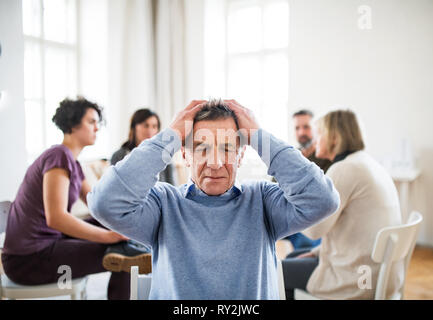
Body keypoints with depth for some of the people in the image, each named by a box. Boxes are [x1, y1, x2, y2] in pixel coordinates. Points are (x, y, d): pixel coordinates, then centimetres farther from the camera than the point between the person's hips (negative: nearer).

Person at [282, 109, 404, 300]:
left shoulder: (344, 170, -20)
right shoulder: (369, 164, 10)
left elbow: (313, 229, -21)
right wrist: (316, 252, 16)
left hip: (357, 284, -9)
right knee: (293, 257, 24)